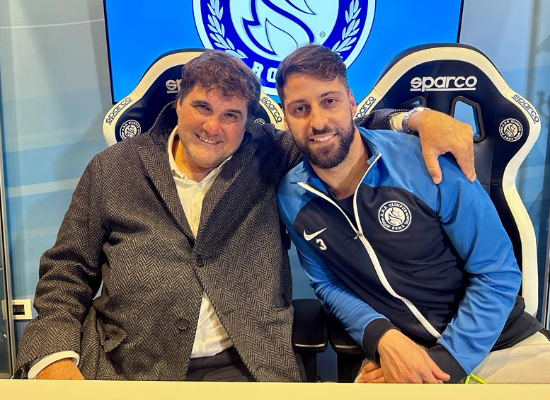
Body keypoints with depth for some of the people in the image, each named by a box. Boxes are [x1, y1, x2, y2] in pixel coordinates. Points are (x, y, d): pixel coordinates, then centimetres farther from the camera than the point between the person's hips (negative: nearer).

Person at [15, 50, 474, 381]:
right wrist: (55, 360, -7)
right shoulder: (112, 169, 6)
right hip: (125, 368, 0)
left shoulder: (266, 157, 7)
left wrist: (421, 119, -7)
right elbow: (66, 273, 9)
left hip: (246, 365, 1)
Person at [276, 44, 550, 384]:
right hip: (391, 347, 1)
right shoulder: (291, 198, -6)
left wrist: (446, 360, -14)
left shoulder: (424, 161, -15)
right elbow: (327, 284, 4)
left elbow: (497, 272, -9)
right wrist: (381, 336, -14)